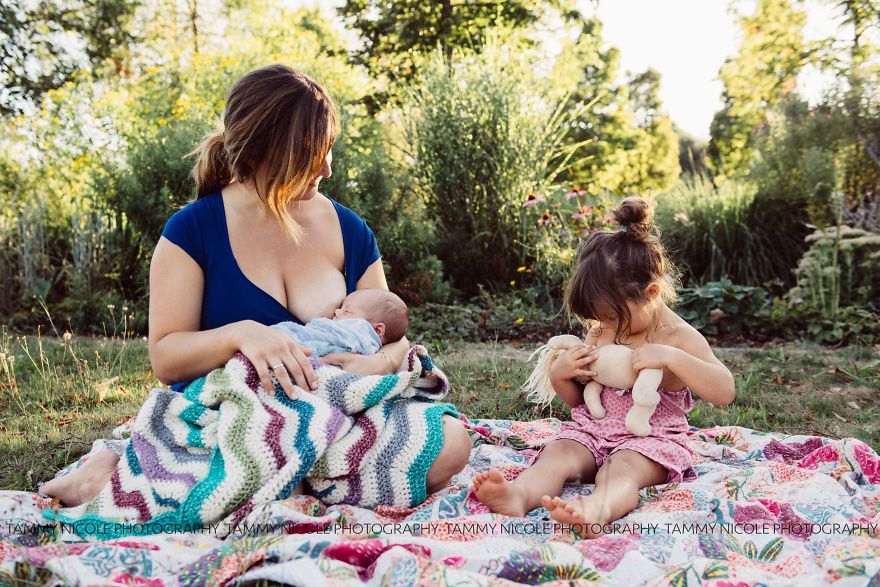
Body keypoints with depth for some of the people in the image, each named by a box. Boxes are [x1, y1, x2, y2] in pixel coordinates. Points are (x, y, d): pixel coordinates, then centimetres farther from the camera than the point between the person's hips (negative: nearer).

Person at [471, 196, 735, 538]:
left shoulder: (679, 336, -4)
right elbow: (577, 399, 19)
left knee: (620, 471, -36)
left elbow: (724, 392, -17)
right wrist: (560, 375, -5)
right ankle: (517, 496, -54)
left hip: (650, 436, -5)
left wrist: (671, 357, -28)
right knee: (557, 455, -25)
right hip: (592, 431, 5)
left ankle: (594, 511, -68)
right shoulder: (601, 331, 11)